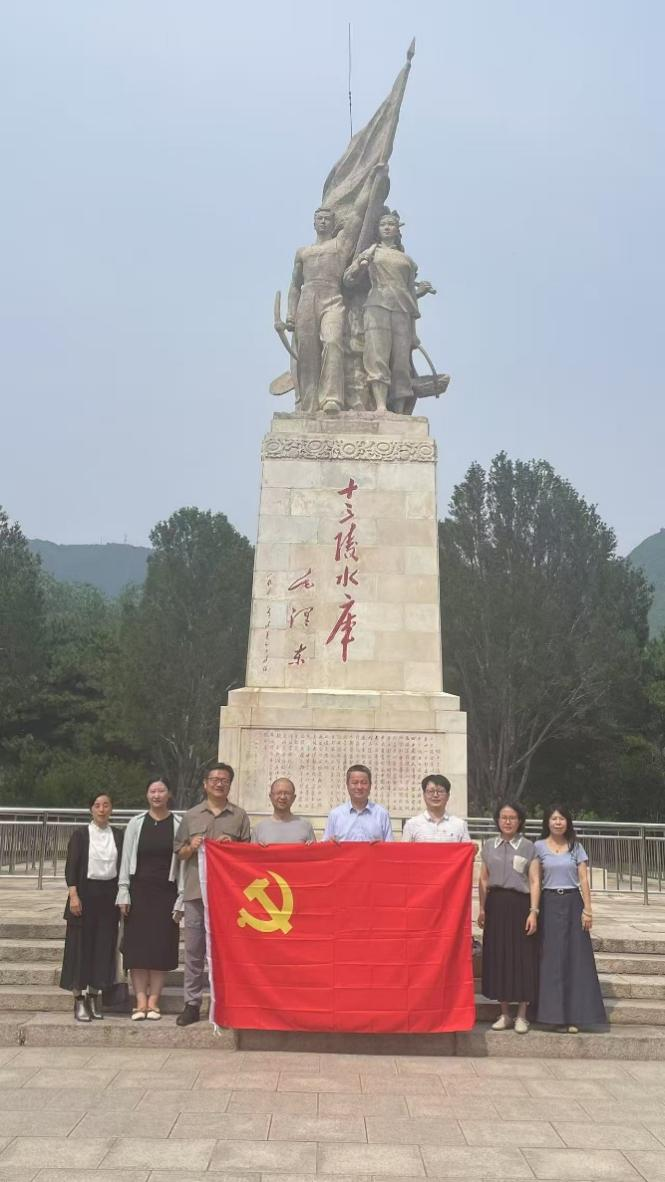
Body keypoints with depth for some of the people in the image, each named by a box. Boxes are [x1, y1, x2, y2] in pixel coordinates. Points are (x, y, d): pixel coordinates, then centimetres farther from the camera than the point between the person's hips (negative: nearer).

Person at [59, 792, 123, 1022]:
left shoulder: (118, 836, 8)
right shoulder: (80, 835, 0)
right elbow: (71, 866, -5)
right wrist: (73, 895, -15)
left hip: (109, 895, 3)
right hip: (86, 893, -2)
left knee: (104, 945, 4)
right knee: (81, 945, 0)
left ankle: (95, 994, 16)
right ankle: (79, 999, 8)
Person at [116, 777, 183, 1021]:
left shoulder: (179, 824, 0)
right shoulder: (136, 823, 4)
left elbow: (183, 861, -2)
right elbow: (126, 860, 5)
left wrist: (180, 900, -6)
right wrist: (123, 894, -2)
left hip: (166, 892, -1)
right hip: (140, 890, 1)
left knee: (162, 946, 1)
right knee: (138, 945, 0)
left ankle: (153, 1000, 9)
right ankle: (140, 1001, 5)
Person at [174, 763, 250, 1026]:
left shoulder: (239, 816, 9)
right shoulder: (191, 815, 12)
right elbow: (179, 853, 14)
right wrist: (191, 847, -7)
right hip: (196, 891, 1)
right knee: (194, 950, 3)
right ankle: (192, 1004, 12)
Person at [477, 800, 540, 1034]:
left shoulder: (529, 848, 2)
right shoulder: (489, 846, 10)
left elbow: (534, 882, -2)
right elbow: (483, 879, 12)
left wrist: (533, 911, -10)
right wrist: (482, 908, 7)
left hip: (520, 904, -3)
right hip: (496, 904, 3)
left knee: (522, 957, -1)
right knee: (498, 957, 4)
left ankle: (521, 1015, 11)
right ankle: (505, 1014, 15)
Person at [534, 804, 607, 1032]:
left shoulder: (576, 847, 6)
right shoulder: (539, 847, 3)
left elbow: (584, 880, 2)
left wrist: (587, 909, -4)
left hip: (573, 902, 1)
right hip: (549, 904, -1)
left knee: (576, 957, 0)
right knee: (552, 958, 0)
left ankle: (573, 1015, 6)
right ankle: (555, 1013, 7)